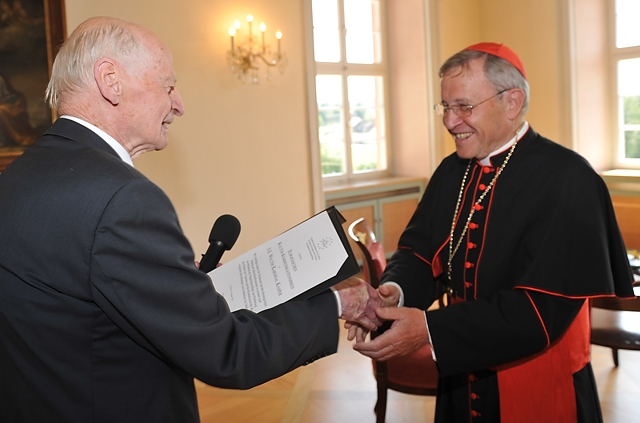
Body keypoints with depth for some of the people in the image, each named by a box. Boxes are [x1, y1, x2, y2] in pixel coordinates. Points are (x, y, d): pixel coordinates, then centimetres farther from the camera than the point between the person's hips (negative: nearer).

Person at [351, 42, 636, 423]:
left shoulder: (567, 180, -20)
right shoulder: (452, 171, 2)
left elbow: (544, 306, -26)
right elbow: (421, 249, 1)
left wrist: (429, 329, -31)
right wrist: (395, 289, -22)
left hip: (540, 392, -6)